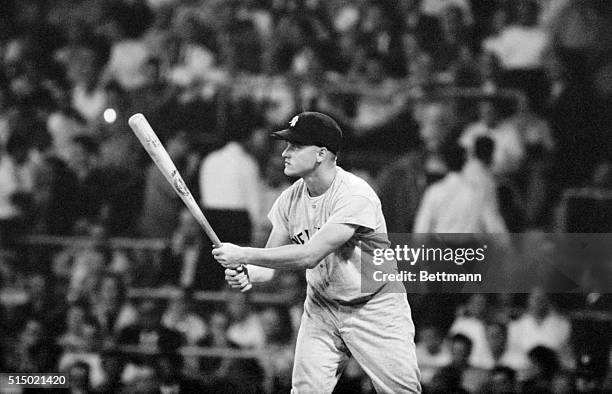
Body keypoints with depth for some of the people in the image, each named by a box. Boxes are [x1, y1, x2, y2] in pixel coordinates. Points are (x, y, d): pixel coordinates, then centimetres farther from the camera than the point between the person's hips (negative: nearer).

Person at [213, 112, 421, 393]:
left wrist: (244, 254, -31)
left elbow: (309, 255, -33)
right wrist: (246, 274, -23)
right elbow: (271, 260, 1)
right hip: (321, 310, 5)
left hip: (376, 309, -5)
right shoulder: (291, 199, -3)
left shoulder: (356, 196, -26)